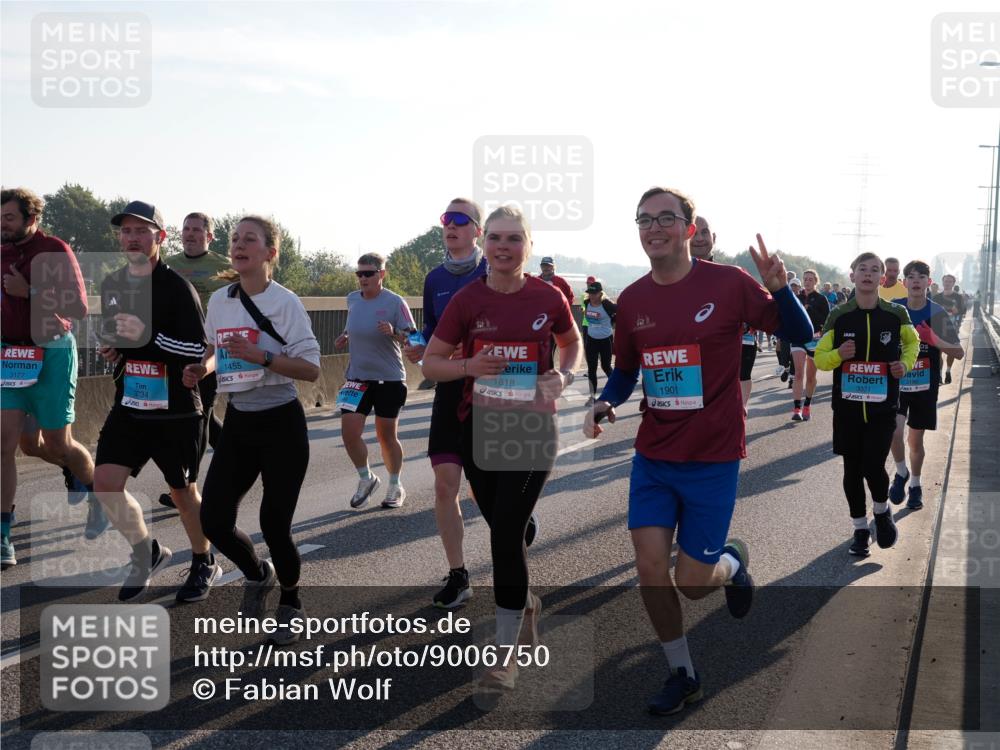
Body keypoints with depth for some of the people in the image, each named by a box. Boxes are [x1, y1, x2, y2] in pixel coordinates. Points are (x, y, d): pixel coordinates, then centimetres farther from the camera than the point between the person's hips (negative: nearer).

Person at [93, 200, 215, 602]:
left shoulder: (177, 287, -13)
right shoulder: (111, 285, 9)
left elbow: (199, 349, -18)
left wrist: (148, 336, -26)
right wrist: (112, 348, 5)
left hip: (175, 408, -5)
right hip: (129, 404, 6)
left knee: (183, 491, 6)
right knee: (105, 481, -6)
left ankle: (204, 564, 29)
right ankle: (147, 553, 17)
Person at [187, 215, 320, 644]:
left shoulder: (285, 303, -12)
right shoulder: (219, 300, 4)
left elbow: (310, 368, -15)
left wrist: (260, 355, -26)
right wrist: (202, 370, 1)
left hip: (281, 424, -5)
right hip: (238, 422, 5)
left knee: (274, 524, -3)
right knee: (214, 520, -2)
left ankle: (291, 604, 26)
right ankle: (257, 575, 30)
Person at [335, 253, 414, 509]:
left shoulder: (395, 302, -12)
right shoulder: (352, 299, 4)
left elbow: (411, 339, -11)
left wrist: (393, 333, -30)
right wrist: (346, 336, 6)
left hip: (389, 378, -4)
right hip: (357, 377, 4)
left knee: (387, 435, 7)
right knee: (349, 430, -9)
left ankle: (395, 486, 27)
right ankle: (366, 478, 15)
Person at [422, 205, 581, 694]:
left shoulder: (547, 297, -3)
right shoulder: (467, 300, -2)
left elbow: (571, 343, 17)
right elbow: (430, 363, 3)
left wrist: (564, 376, -3)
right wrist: (469, 365, -15)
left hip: (532, 428, -2)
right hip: (479, 428, 2)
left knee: (506, 533, -9)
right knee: (501, 528, 14)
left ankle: (506, 655, 1)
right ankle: (526, 603, 44)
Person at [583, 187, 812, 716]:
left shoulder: (728, 283, -10)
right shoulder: (632, 300, 2)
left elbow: (799, 335, -4)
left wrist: (779, 289, -23)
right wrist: (605, 402, -6)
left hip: (712, 459, -3)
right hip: (653, 458, 4)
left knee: (693, 584, 0)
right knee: (650, 568, -2)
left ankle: (733, 561, 37)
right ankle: (682, 674, 20)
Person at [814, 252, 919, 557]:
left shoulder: (896, 314, -2)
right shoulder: (839, 315, -3)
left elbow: (912, 341, 18)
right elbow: (820, 357, 3)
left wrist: (906, 363, -2)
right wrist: (838, 355, -18)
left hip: (883, 407, -1)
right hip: (847, 406, 1)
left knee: (873, 467, -9)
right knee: (852, 469, 7)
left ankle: (882, 512, 23)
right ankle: (860, 529, 25)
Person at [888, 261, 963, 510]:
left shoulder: (937, 313, -7)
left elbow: (959, 352, -7)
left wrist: (934, 340, -24)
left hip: (925, 385, 0)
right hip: (896, 380, 0)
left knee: (916, 439, 9)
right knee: (894, 430, -19)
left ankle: (915, 485, 32)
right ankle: (901, 473, 8)